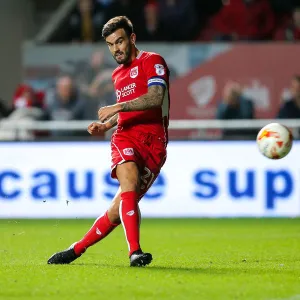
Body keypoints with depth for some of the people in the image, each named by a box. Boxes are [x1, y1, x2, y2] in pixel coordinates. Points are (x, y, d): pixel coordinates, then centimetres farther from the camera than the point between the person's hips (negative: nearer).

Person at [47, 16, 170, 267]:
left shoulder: (152, 61, 2)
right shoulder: (118, 75, 24)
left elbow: (155, 98, -15)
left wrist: (118, 107, -21)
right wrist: (105, 125, 20)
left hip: (154, 142, -4)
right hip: (125, 137, 4)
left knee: (120, 208, -7)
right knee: (129, 183, -27)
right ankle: (135, 251, -31)